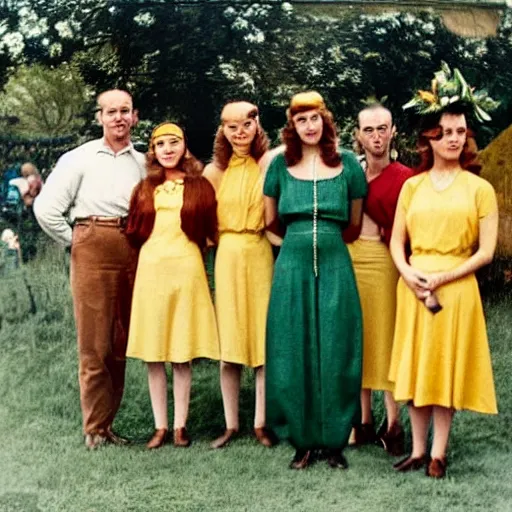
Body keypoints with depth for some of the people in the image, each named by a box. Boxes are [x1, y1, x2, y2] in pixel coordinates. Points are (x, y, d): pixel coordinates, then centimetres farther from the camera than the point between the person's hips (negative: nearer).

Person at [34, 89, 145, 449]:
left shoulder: (143, 163, 12)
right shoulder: (80, 158, 3)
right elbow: (46, 208, -1)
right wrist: (74, 242, 2)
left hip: (132, 253, 3)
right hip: (93, 249, -3)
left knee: (120, 344, 8)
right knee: (94, 344, -1)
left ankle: (108, 423, 19)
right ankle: (95, 429, 8)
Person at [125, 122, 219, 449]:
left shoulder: (199, 187, 6)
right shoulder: (146, 189, 12)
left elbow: (210, 231, 5)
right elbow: (134, 232, 12)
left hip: (186, 270, -2)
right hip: (151, 270, 2)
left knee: (182, 353, 0)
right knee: (153, 353, 3)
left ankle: (180, 425, 9)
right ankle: (161, 426, 11)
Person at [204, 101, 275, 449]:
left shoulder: (268, 164, -2)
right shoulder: (215, 171, 7)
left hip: (261, 257, -2)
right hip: (227, 259, 2)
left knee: (264, 342, 1)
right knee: (228, 344, 5)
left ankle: (261, 423, 11)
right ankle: (231, 424, 14)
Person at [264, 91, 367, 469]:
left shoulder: (347, 163, 4)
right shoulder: (281, 164, 5)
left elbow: (355, 222, 12)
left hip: (335, 265, 0)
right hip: (293, 266, 1)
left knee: (335, 353, 1)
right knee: (294, 353, 2)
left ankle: (336, 441, 12)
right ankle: (303, 441, 13)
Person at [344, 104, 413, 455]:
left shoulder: (404, 177, -4)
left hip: (384, 262, -4)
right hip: (349, 261, 4)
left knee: (385, 341, 0)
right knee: (357, 342, 9)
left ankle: (393, 423, 10)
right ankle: (365, 422, 19)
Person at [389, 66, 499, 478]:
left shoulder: (479, 188, -1)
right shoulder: (412, 186, 8)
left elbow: (485, 251, -5)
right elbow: (397, 241, 8)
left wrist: (442, 278, -13)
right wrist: (409, 273, -11)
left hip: (456, 288, -3)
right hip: (412, 286, 3)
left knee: (447, 368, 3)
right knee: (415, 366, 8)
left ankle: (438, 453, 14)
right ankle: (418, 449, 19)